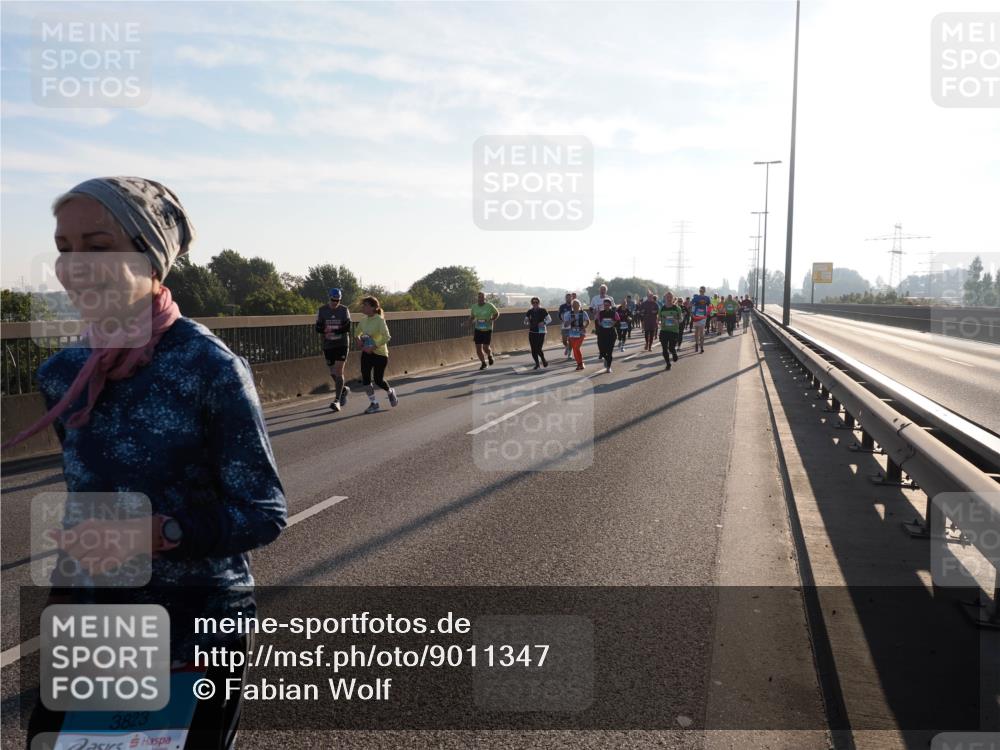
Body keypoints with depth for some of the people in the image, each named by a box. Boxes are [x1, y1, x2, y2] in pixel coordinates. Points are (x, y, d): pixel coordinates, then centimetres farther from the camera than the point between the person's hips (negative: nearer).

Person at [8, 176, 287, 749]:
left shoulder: (210, 367, -18)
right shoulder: (61, 375, 0)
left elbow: (265, 514, -15)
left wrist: (159, 532, -27)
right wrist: (66, 588, 14)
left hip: (198, 638, -5)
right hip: (93, 636, 5)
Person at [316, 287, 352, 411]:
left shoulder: (344, 310, -3)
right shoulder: (322, 310, 1)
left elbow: (348, 328, -11)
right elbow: (318, 328, -2)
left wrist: (332, 331, -22)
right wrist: (325, 329, -24)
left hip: (342, 345, -3)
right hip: (328, 346, 3)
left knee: (339, 372, -11)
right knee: (333, 372, 10)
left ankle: (337, 400, -10)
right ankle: (344, 390, 37)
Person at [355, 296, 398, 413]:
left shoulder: (380, 320, -16)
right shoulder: (363, 320, 3)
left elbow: (386, 337, -24)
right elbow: (358, 333, 19)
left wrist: (374, 347, -28)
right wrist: (358, 339, -3)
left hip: (380, 353, -6)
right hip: (366, 353, 6)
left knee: (378, 380, -1)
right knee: (365, 378, -3)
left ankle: (390, 392, 32)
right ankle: (374, 403, 10)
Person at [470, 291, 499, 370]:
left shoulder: (489, 306, -10)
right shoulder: (474, 307, 1)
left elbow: (497, 313, 3)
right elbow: (472, 317, 16)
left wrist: (491, 320, -13)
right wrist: (473, 321, -6)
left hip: (487, 330, -3)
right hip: (478, 330, 3)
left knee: (485, 347, -9)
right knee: (478, 348, -2)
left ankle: (490, 356, 27)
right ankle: (483, 363, 19)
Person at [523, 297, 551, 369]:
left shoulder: (543, 311, -3)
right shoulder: (530, 312, 7)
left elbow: (549, 319, 0)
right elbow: (525, 321, 15)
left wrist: (544, 323, -19)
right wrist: (527, 323, -7)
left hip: (540, 332, -4)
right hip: (532, 332, 4)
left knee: (538, 349, -11)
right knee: (533, 349, 1)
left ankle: (543, 360, 16)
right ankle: (536, 363, 19)